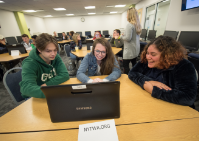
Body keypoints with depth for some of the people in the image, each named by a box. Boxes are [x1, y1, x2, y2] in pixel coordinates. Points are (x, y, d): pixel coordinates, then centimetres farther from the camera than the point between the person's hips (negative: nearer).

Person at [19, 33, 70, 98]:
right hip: (35, 98, -4)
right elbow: (27, 88, -36)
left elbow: (65, 75, -15)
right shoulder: (30, 63, -22)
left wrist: (46, 84, -25)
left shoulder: (55, 57, -8)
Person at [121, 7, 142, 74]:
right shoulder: (137, 24, 11)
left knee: (125, 65, -2)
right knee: (134, 64, 17)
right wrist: (124, 35, 19)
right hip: (136, 49, 9)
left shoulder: (129, 25, -16)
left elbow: (128, 38, -21)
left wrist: (121, 36, -3)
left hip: (130, 50, -9)